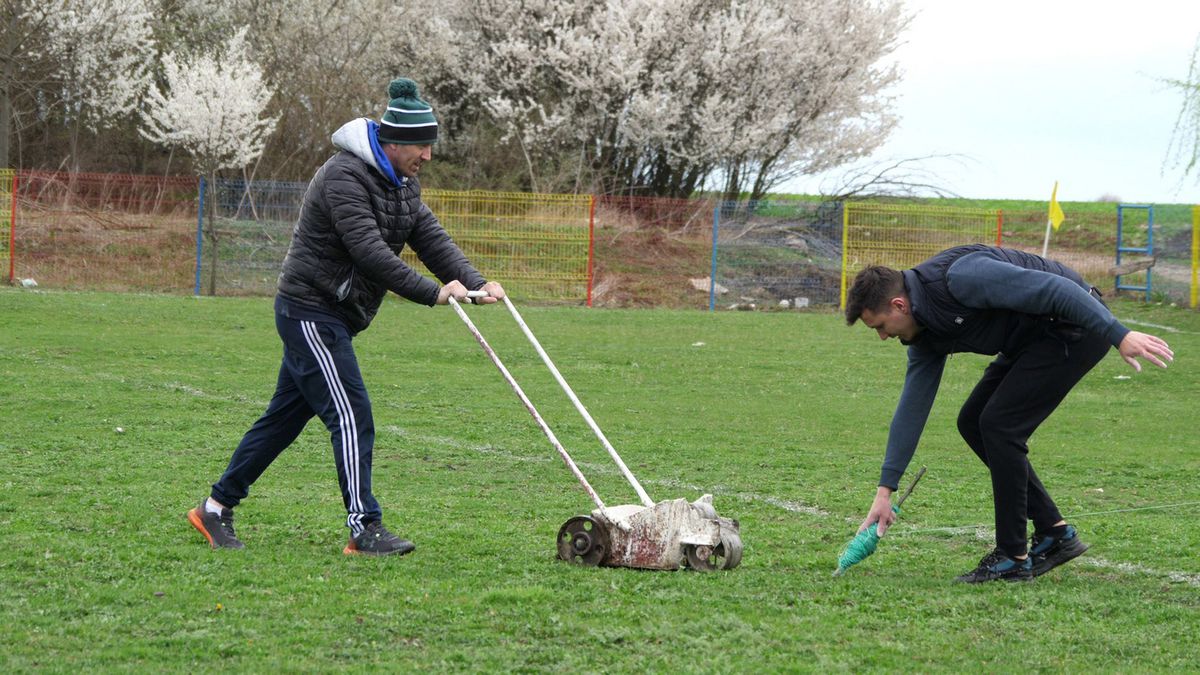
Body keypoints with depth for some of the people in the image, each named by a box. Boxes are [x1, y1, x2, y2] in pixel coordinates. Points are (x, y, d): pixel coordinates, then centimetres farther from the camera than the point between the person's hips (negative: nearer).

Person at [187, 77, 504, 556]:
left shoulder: (402, 183, 11)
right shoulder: (345, 176, -19)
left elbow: (431, 239, 4)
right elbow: (369, 251, -28)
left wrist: (476, 283, -13)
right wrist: (433, 293, -32)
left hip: (335, 318, 10)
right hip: (309, 312, -10)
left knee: (286, 416, 13)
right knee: (351, 413, -15)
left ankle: (217, 507, 22)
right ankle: (365, 528, -17)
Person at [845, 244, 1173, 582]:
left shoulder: (960, 277, -26)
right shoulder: (926, 334, 3)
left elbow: (1054, 288, -29)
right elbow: (912, 407, 10)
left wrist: (1120, 335, -31)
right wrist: (885, 491, 9)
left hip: (1079, 325, -10)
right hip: (1037, 337, 10)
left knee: (999, 424, -13)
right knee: (973, 422, 8)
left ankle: (1013, 558, -3)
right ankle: (1055, 532, 13)